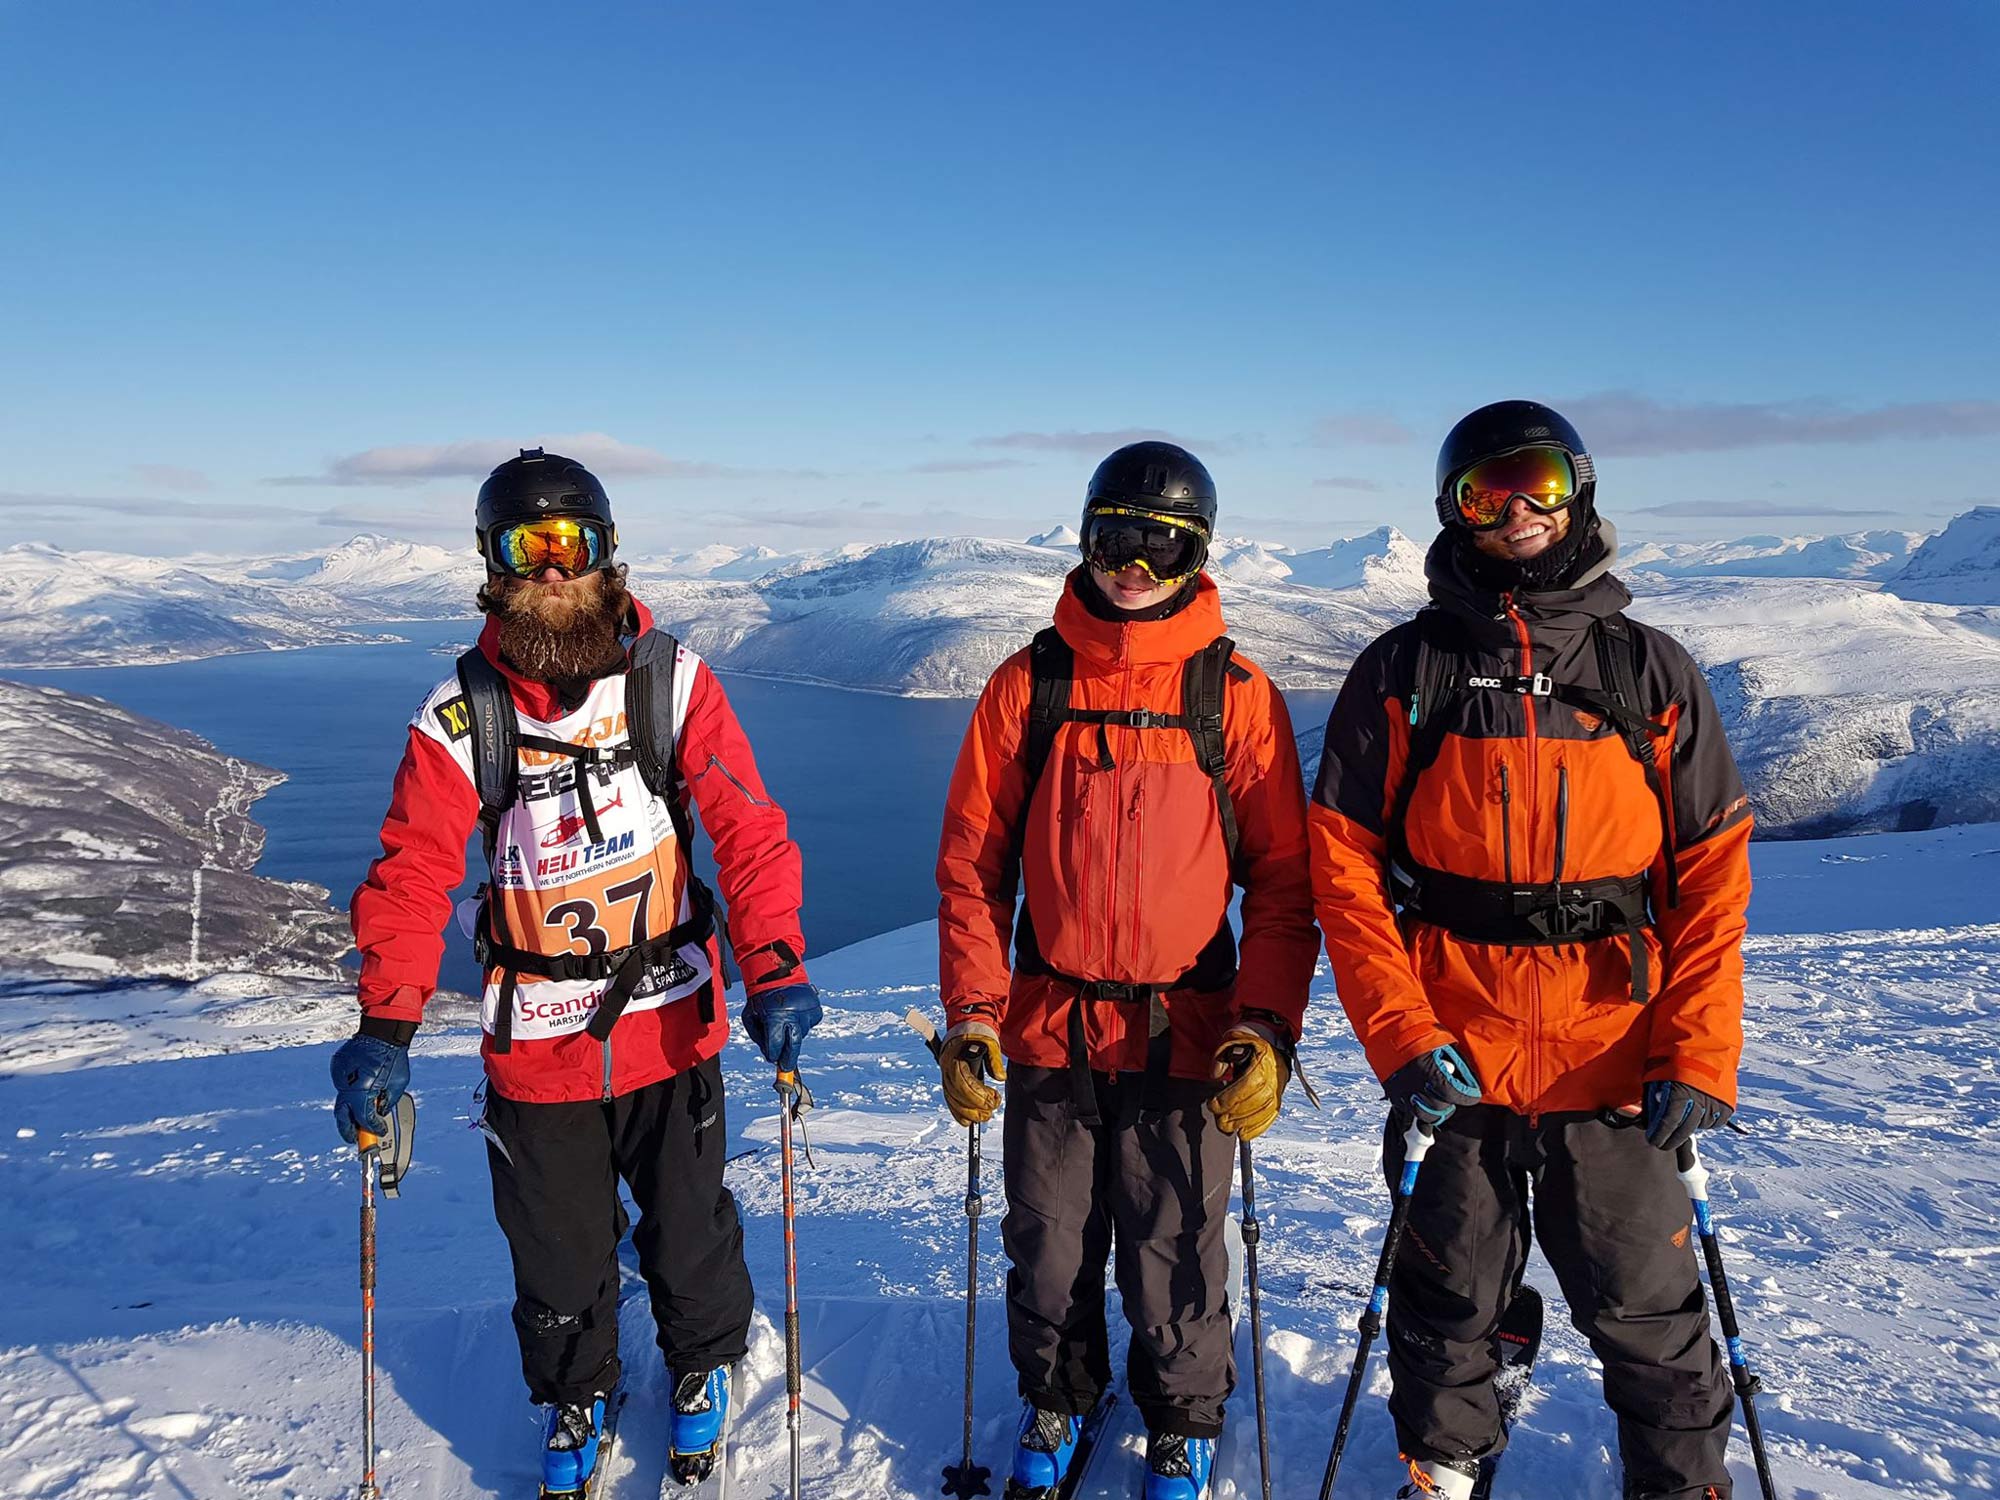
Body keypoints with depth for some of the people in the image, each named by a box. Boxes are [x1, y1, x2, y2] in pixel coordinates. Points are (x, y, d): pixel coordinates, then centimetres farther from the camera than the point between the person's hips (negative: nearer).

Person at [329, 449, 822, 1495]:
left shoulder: (670, 681, -11)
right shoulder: (460, 714, -9)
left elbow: (749, 830, -13)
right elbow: (411, 875, -9)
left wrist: (775, 970, -24)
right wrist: (384, 1027, -20)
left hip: (671, 1024, 0)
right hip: (534, 1045, 1)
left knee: (689, 1233, 18)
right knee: (557, 1253, 17)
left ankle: (702, 1368, 48)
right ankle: (574, 1394, 47)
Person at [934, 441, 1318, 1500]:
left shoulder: (1237, 695, -3)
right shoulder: (1028, 685, 0)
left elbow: (1282, 879, -2)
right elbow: (970, 861, 1)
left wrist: (1267, 1026, -12)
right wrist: (970, 1010, -6)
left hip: (1184, 1037, -1)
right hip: (1047, 1028, 2)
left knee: (1175, 1265, 11)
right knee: (1048, 1253, 17)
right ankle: (1056, 1403, 45)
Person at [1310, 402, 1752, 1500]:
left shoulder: (1652, 672, 2)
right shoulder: (1401, 673, -1)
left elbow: (1713, 872, 1)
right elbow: (1344, 866, -4)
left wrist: (1699, 1056, -8)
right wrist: (1401, 1038, -13)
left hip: (1618, 1070, 1)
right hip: (1454, 1066, 0)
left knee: (1644, 1307, 14)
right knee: (1449, 1302, 17)